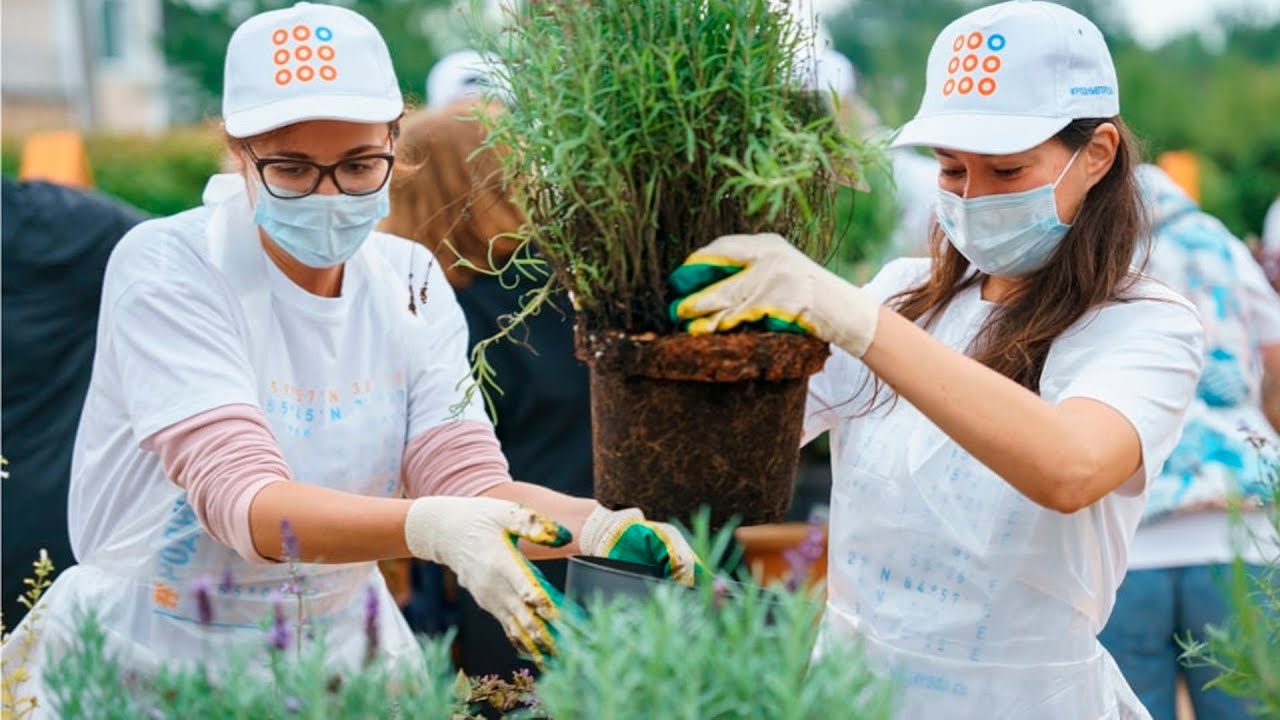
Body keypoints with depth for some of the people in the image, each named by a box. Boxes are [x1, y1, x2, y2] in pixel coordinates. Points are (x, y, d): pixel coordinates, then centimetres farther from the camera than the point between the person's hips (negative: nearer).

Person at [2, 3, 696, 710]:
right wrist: (429, 526, -46)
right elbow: (243, 501, -29)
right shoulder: (165, 268, -17)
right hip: (151, 651, -1)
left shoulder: (410, 282, -2)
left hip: (341, 643, 2)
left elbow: (467, 480, -10)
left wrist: (597, 524, -31)